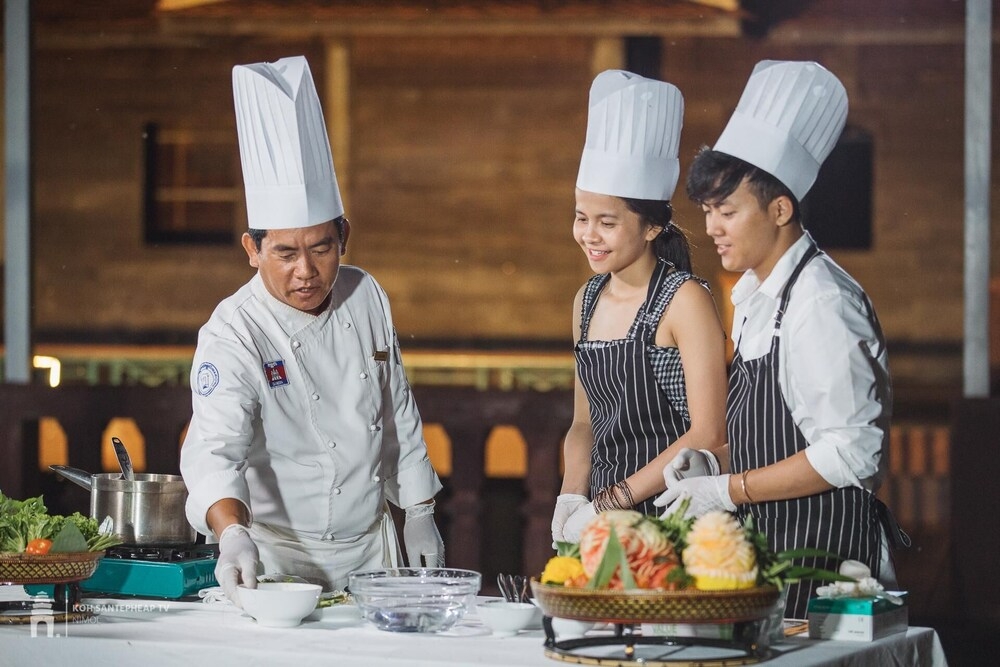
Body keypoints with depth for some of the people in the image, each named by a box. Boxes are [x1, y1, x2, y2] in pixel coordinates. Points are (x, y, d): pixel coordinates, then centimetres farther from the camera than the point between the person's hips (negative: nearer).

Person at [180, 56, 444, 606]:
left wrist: (419, 514, 12)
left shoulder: (366, 298, 0)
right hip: (281, 561, -5)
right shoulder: (233, 334, -20)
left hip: (373, 548, 5)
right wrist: (233, 534, -51)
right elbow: (215, 447, -34)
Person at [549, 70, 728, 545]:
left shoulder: (685, 301, -8)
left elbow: (707, 434, -13)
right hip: (604, 521, 5)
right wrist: (571, 499, 1)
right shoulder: (587, 302, 12)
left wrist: (608, 505, -14)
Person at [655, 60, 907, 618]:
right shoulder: (754, 298, 14)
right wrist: (715, 464, 3)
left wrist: (727, 490, -16)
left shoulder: (822, 302, -16)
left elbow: (850, 453, -20)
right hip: (768, 550, 9)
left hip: (822, 556, -9)